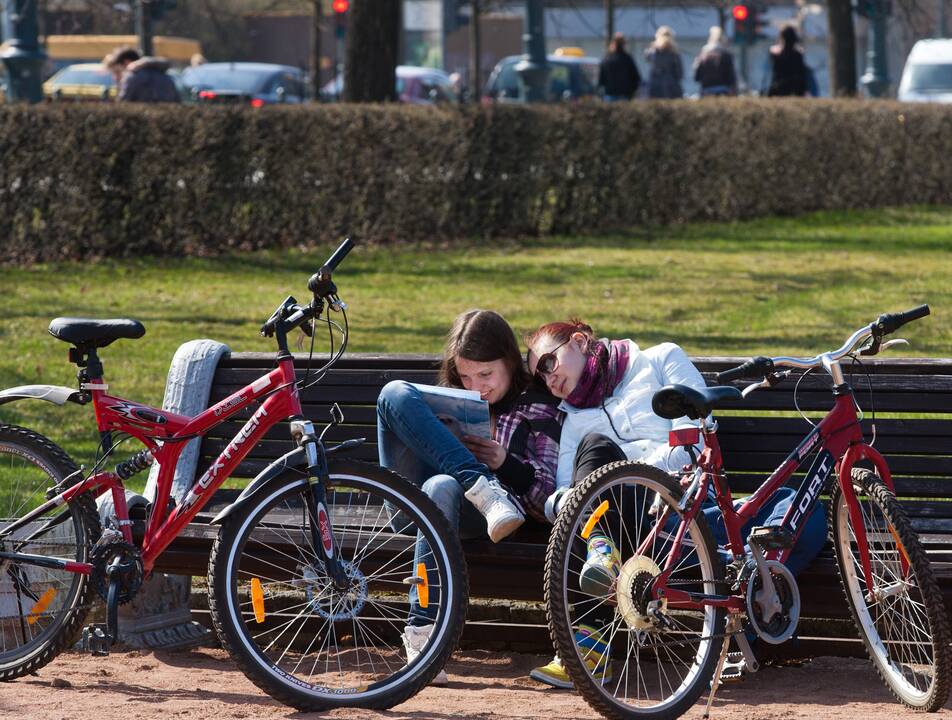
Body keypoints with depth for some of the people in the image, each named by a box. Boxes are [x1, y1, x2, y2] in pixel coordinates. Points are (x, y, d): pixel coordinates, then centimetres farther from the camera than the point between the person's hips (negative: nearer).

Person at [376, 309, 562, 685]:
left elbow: (549, 497, 4)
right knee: (397, 393, -18)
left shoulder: (538, 409, 12)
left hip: (472, 514, -4)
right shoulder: (456, 399, 26)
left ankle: (422, 632, -45)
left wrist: (506, 463, -14)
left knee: (442, 487, -44)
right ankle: (483, 487, -34)